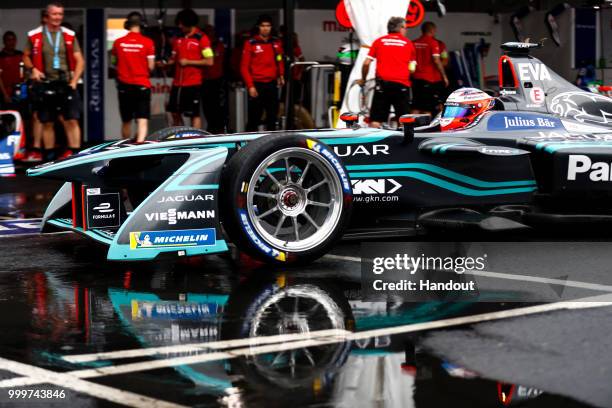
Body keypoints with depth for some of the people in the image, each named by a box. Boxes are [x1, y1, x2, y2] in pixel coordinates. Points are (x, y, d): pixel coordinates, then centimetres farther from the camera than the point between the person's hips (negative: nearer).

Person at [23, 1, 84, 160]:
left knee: (72, 121, -7)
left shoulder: (69, 35, 4)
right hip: (45, 85, 0)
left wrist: (73, 81, -4)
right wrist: (33, 69, -6)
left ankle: (75, 154, -5)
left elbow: (79, 61, 5)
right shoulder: (35, 36, 1)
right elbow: (26, 57, 13)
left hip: (66, 84, 0)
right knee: (47, 123, 6)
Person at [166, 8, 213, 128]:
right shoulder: (179, 38, 12)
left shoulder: (201, 38, -7)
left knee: (194, 114, -3)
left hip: (193, 83, -7)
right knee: (175, 113, 10)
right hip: (177, 83, 7)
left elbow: (209, 61, -11)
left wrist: (188, 62, -14)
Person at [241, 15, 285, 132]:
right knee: (254, 118, -4)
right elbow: (244, 67, -5)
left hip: (272, 84, 4)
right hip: (257, 85, -4)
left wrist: (281, 75, 8)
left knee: (272, 116, 8)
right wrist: (250, 86, -10)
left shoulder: (276, 43, 9)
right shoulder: (251, 44, -5)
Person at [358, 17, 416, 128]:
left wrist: (363, 80, 20)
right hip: (402, 84, 0)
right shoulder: (408, 43, 11)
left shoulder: (379, 41, 10)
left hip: (383, 83, 0)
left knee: (376, 121, 0)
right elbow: (412, 68, 8)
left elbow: (366, 63, 5)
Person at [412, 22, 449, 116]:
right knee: (428, 108, -2)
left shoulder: (414, 43, 7)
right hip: (431, 79, -5)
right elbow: (436, 60, -15)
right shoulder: (433, 42, -9)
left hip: (417, 77, 5)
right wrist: (444, 76, -9)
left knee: (416, 108, 8)